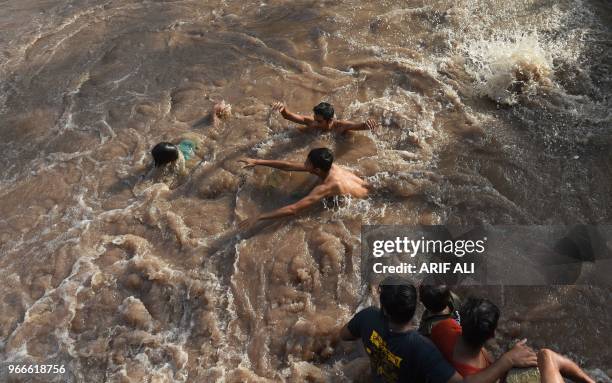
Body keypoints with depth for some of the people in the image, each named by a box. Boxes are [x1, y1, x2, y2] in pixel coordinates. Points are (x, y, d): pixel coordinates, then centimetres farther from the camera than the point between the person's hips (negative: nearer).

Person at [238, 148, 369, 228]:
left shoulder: (326, 187, -38)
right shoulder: (328, 166, -15)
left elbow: (293, 209, -42)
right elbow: (289, 165, -8)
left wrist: (259, 217, -41)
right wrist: (257, 162, -7)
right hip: (365, 187, 7)